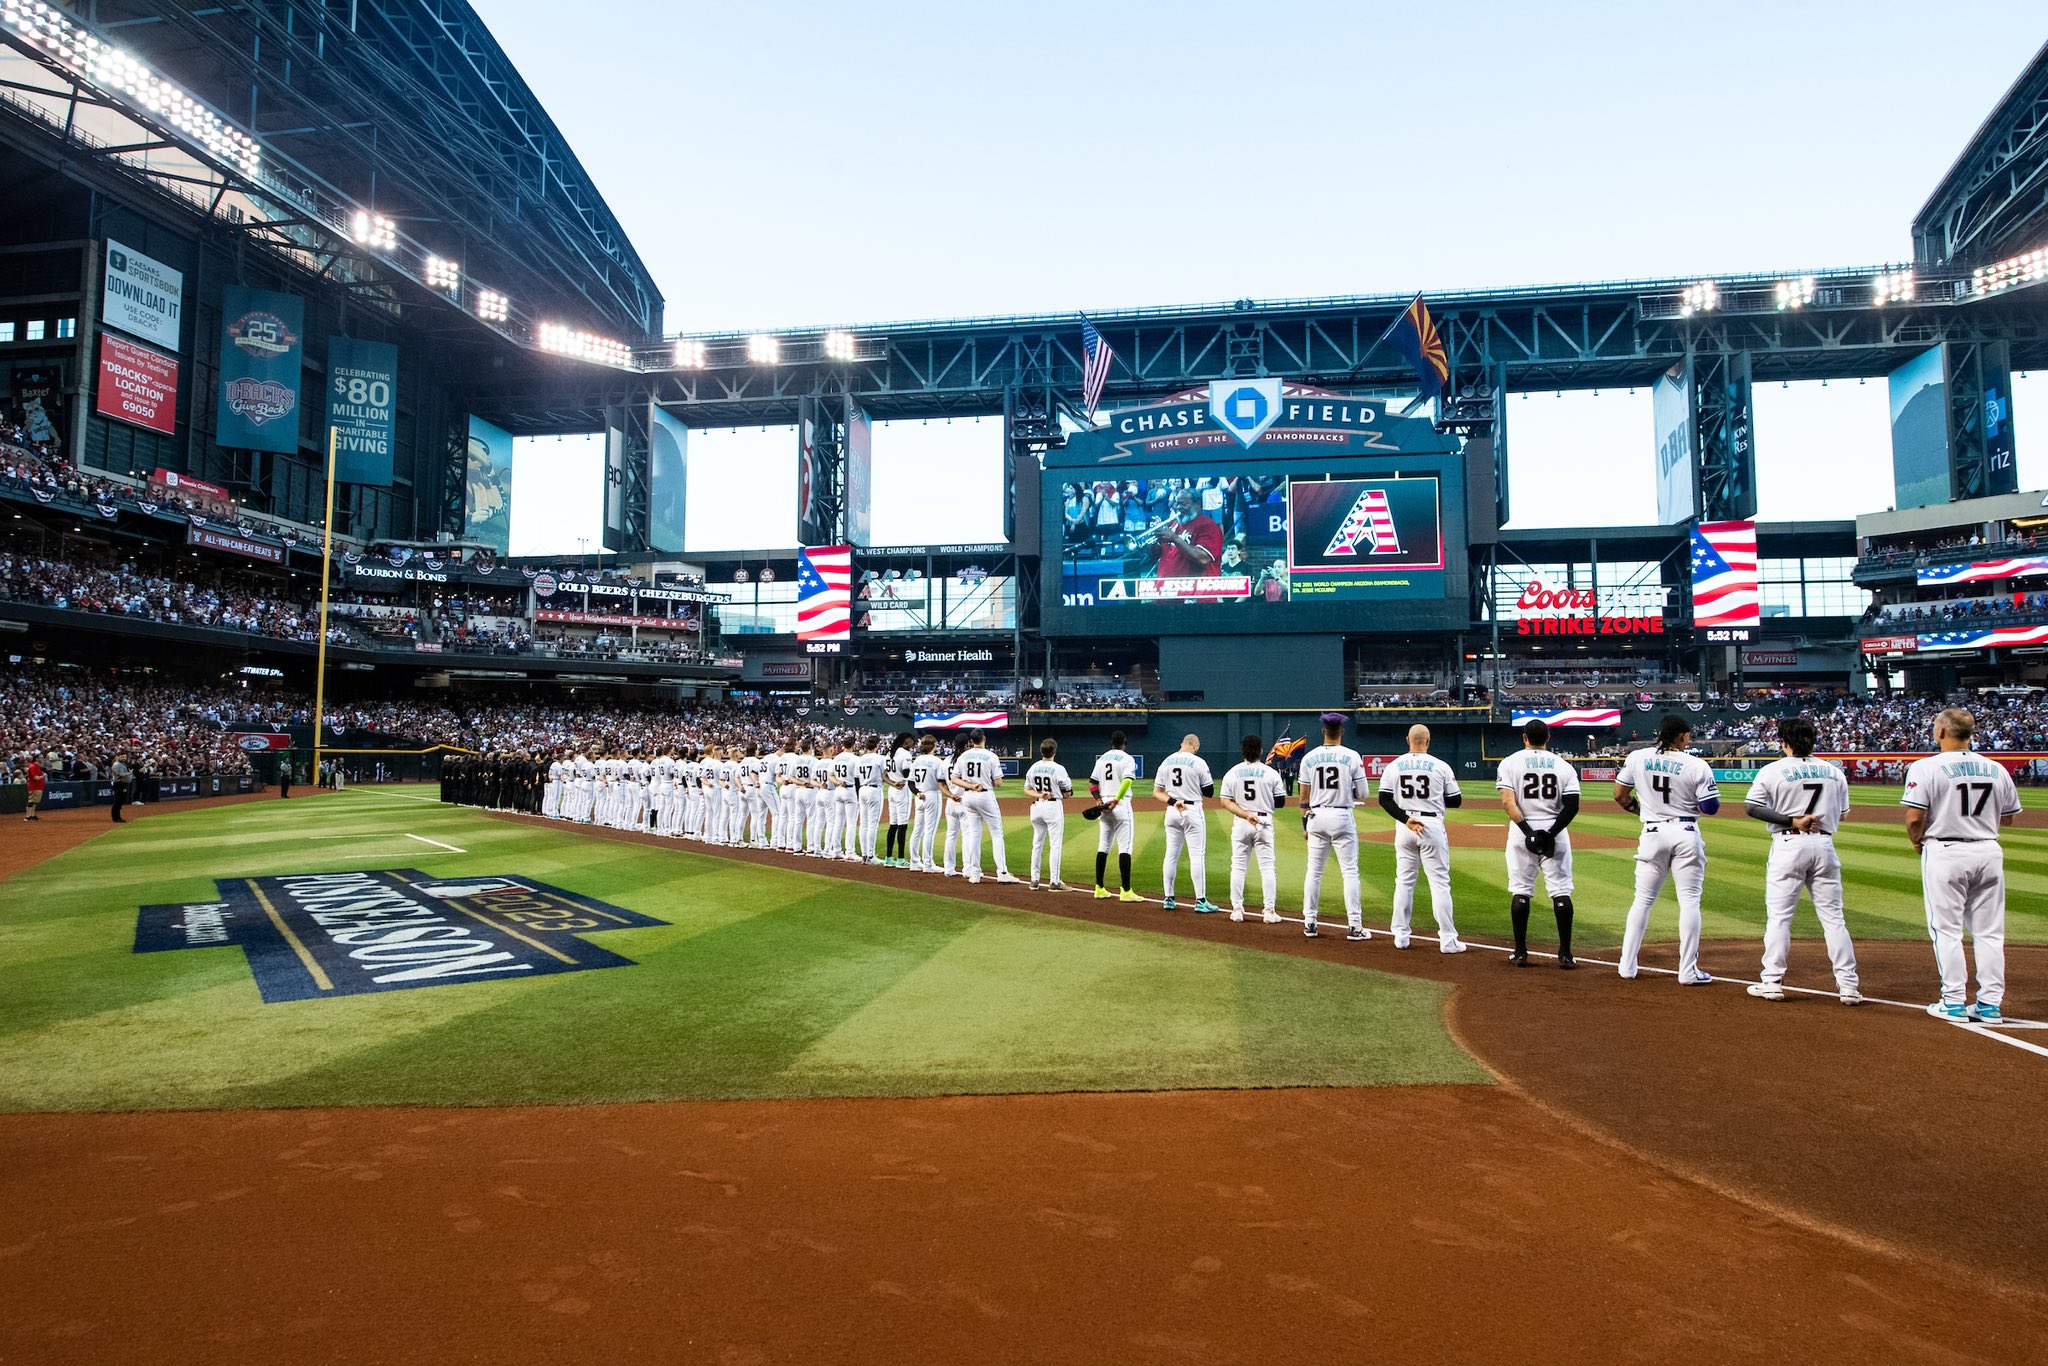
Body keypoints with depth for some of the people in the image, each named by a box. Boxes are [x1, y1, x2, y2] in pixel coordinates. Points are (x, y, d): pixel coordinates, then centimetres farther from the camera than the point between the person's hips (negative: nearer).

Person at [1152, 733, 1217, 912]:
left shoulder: (1166, 762, 8)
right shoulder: (1198, 763, -8)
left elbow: (1157, 792, 5)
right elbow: (1209, 792, -3)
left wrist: (1172, 801, -7)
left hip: (1172, 811, 5)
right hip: (1192, 811, -5)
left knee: (1171, 855, 10)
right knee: (1197, 855, -3)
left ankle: (1168, 899, 13)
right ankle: (1200, 901, -4)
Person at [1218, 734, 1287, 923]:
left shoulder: (1232, 773, 1)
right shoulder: (1271, 773, -3)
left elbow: (1226, 802, -7)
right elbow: (1281, 802, -1)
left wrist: (1246, 815, -13)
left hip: (1240, 823, 2)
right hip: (1264, 822, -1)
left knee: (1238, 866, 8)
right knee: (1267, 867, 3)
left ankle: (1237, 909, 8)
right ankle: (1270, 911, 2)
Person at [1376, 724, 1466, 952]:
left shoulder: (1393, 766, 2)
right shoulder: (1441, 766, -4)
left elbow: (1384, 799, -5)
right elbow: (1456, 801, 1)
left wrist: (1405, 819, -9)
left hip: (1404, 828, 3)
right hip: (1432, 825, -3)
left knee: (1404, 881, 11)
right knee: (1440, 882, 1)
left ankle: (1401, 936, 13)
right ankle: (1448, 940, 1)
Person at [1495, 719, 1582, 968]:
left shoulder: (1511, 762, -1)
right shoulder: (1564, 766, 4)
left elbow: (1507, 802, -13)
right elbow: (1572, 807, -6)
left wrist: (1528, 831, -15)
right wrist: (1550, 834, -8)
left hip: (1522, 832, -1)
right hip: (1555, 832, 1)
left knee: (1520, 891, 5)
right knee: (1561, 892, 5)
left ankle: (1520, 952, 8)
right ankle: (1565, 954, 5)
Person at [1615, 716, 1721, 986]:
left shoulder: (1636, 758, -1)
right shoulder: (1697, 766, -8)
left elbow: (1619, 796, 6)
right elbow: (1710, 808, -8)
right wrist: (1692, 802, 13)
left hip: (1652, 834, 2)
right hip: (1686, 834, -2)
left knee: (1642, 899, 12)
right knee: (1689, 901, 4)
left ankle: (1627, 965, 12)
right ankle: (1688, 971, 4)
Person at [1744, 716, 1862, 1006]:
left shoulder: (1773, 771, -4)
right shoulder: (1835, 772, 9)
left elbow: (1751, 807, -12)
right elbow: (1841, 814, 13)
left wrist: (1792, 821, -12)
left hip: (1789, 844, -4)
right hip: (1824, 844, 4)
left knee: (1778, 915, 1)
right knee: (1833, 916, 8)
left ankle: (1773, 981, 2)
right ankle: (1848, 985, 7)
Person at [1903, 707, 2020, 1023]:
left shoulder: (1926, 767, -11)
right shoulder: (1997, 769, 6)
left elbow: (1914, 818, -16)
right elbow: (2008, 818, 13)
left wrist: (1917, 842, 3)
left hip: (1945, 853, -5)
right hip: (1989, 853, 5)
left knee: (1947, 929, 2)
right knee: (1989, 931, 11)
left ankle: (1954, 1002, 5)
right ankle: (1991, 1004, 14)